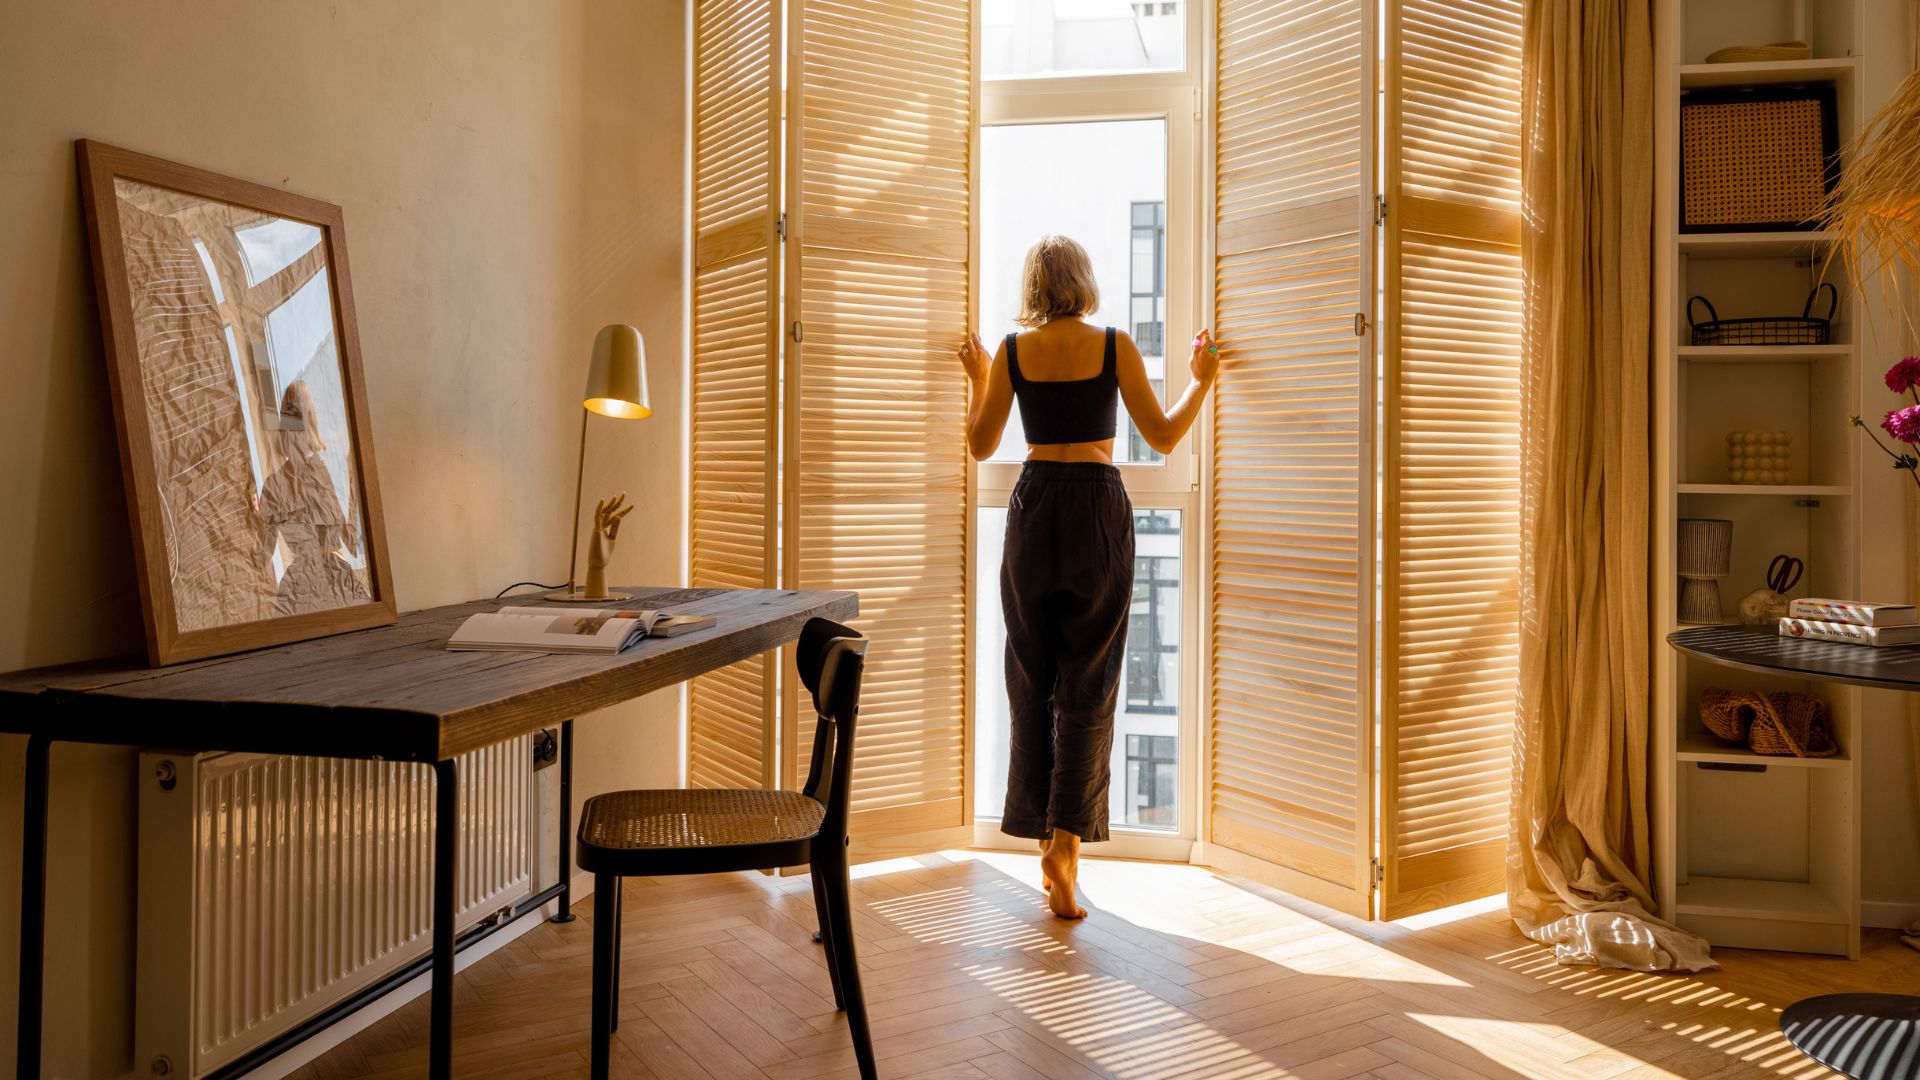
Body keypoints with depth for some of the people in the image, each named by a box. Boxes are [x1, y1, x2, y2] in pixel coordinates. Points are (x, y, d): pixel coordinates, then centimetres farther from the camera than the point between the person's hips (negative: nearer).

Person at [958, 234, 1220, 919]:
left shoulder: (1011, 350, 1)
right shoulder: (1114, 347, -3)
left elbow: (980, 446, 6)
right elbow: (1163, 437, -1)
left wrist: (976, 379, 22)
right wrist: (1203, 380, 15)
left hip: (1033, 509, 2)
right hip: (1098, 510, -2)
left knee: (1031, 680, 12)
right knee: (1088, 683, 2)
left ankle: (1043, 829, 20)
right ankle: (1066, 839, -7)